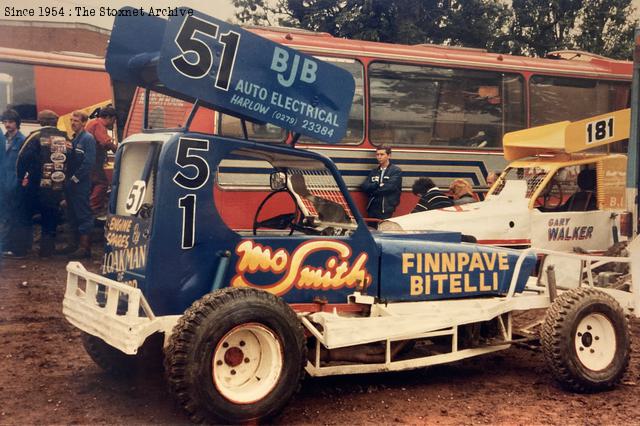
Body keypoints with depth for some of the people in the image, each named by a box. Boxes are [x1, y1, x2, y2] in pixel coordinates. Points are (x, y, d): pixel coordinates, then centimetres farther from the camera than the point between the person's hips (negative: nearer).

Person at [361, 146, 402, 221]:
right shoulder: (374, 171, 17)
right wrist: (378, 185, -11)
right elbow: (365, 186, 6)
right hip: (373, 208, 5)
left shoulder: (396, 171, -1)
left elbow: (390, 187, -14)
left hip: (386, 210, -5)